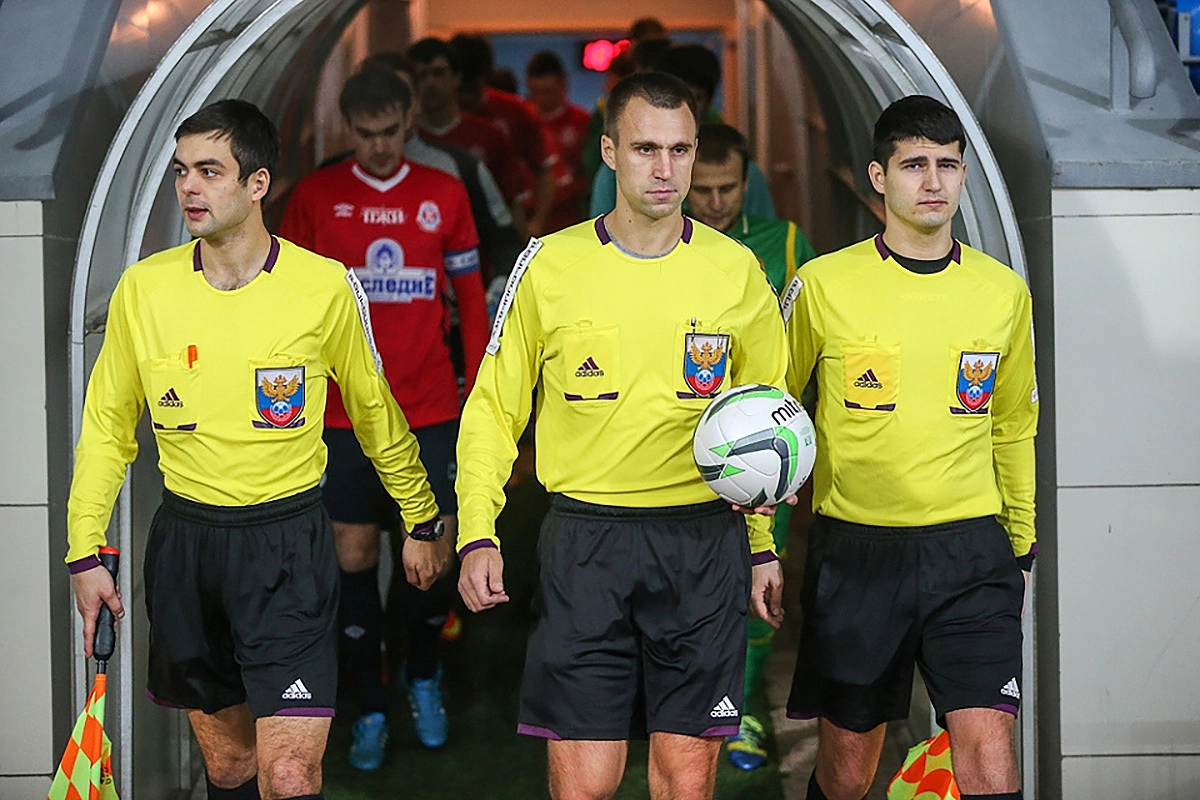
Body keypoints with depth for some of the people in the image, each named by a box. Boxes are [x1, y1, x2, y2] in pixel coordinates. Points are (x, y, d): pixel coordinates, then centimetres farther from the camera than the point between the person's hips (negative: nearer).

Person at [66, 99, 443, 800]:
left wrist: (421, 522, 17)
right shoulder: (144, 288, -1)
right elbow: (108, 425, 9)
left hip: (288, 540, -3)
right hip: (184, 539, 3)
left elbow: (375, 410, 8)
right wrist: (85, 553, 5)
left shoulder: (326, 287, -7)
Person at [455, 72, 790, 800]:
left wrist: (763, 547, 9)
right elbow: (494, 409, 7)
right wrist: (477, 535, -3)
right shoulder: (549, 266, 1)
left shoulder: (735, 270, 4)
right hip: (587, 541, -1)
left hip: (704, 544, 1)